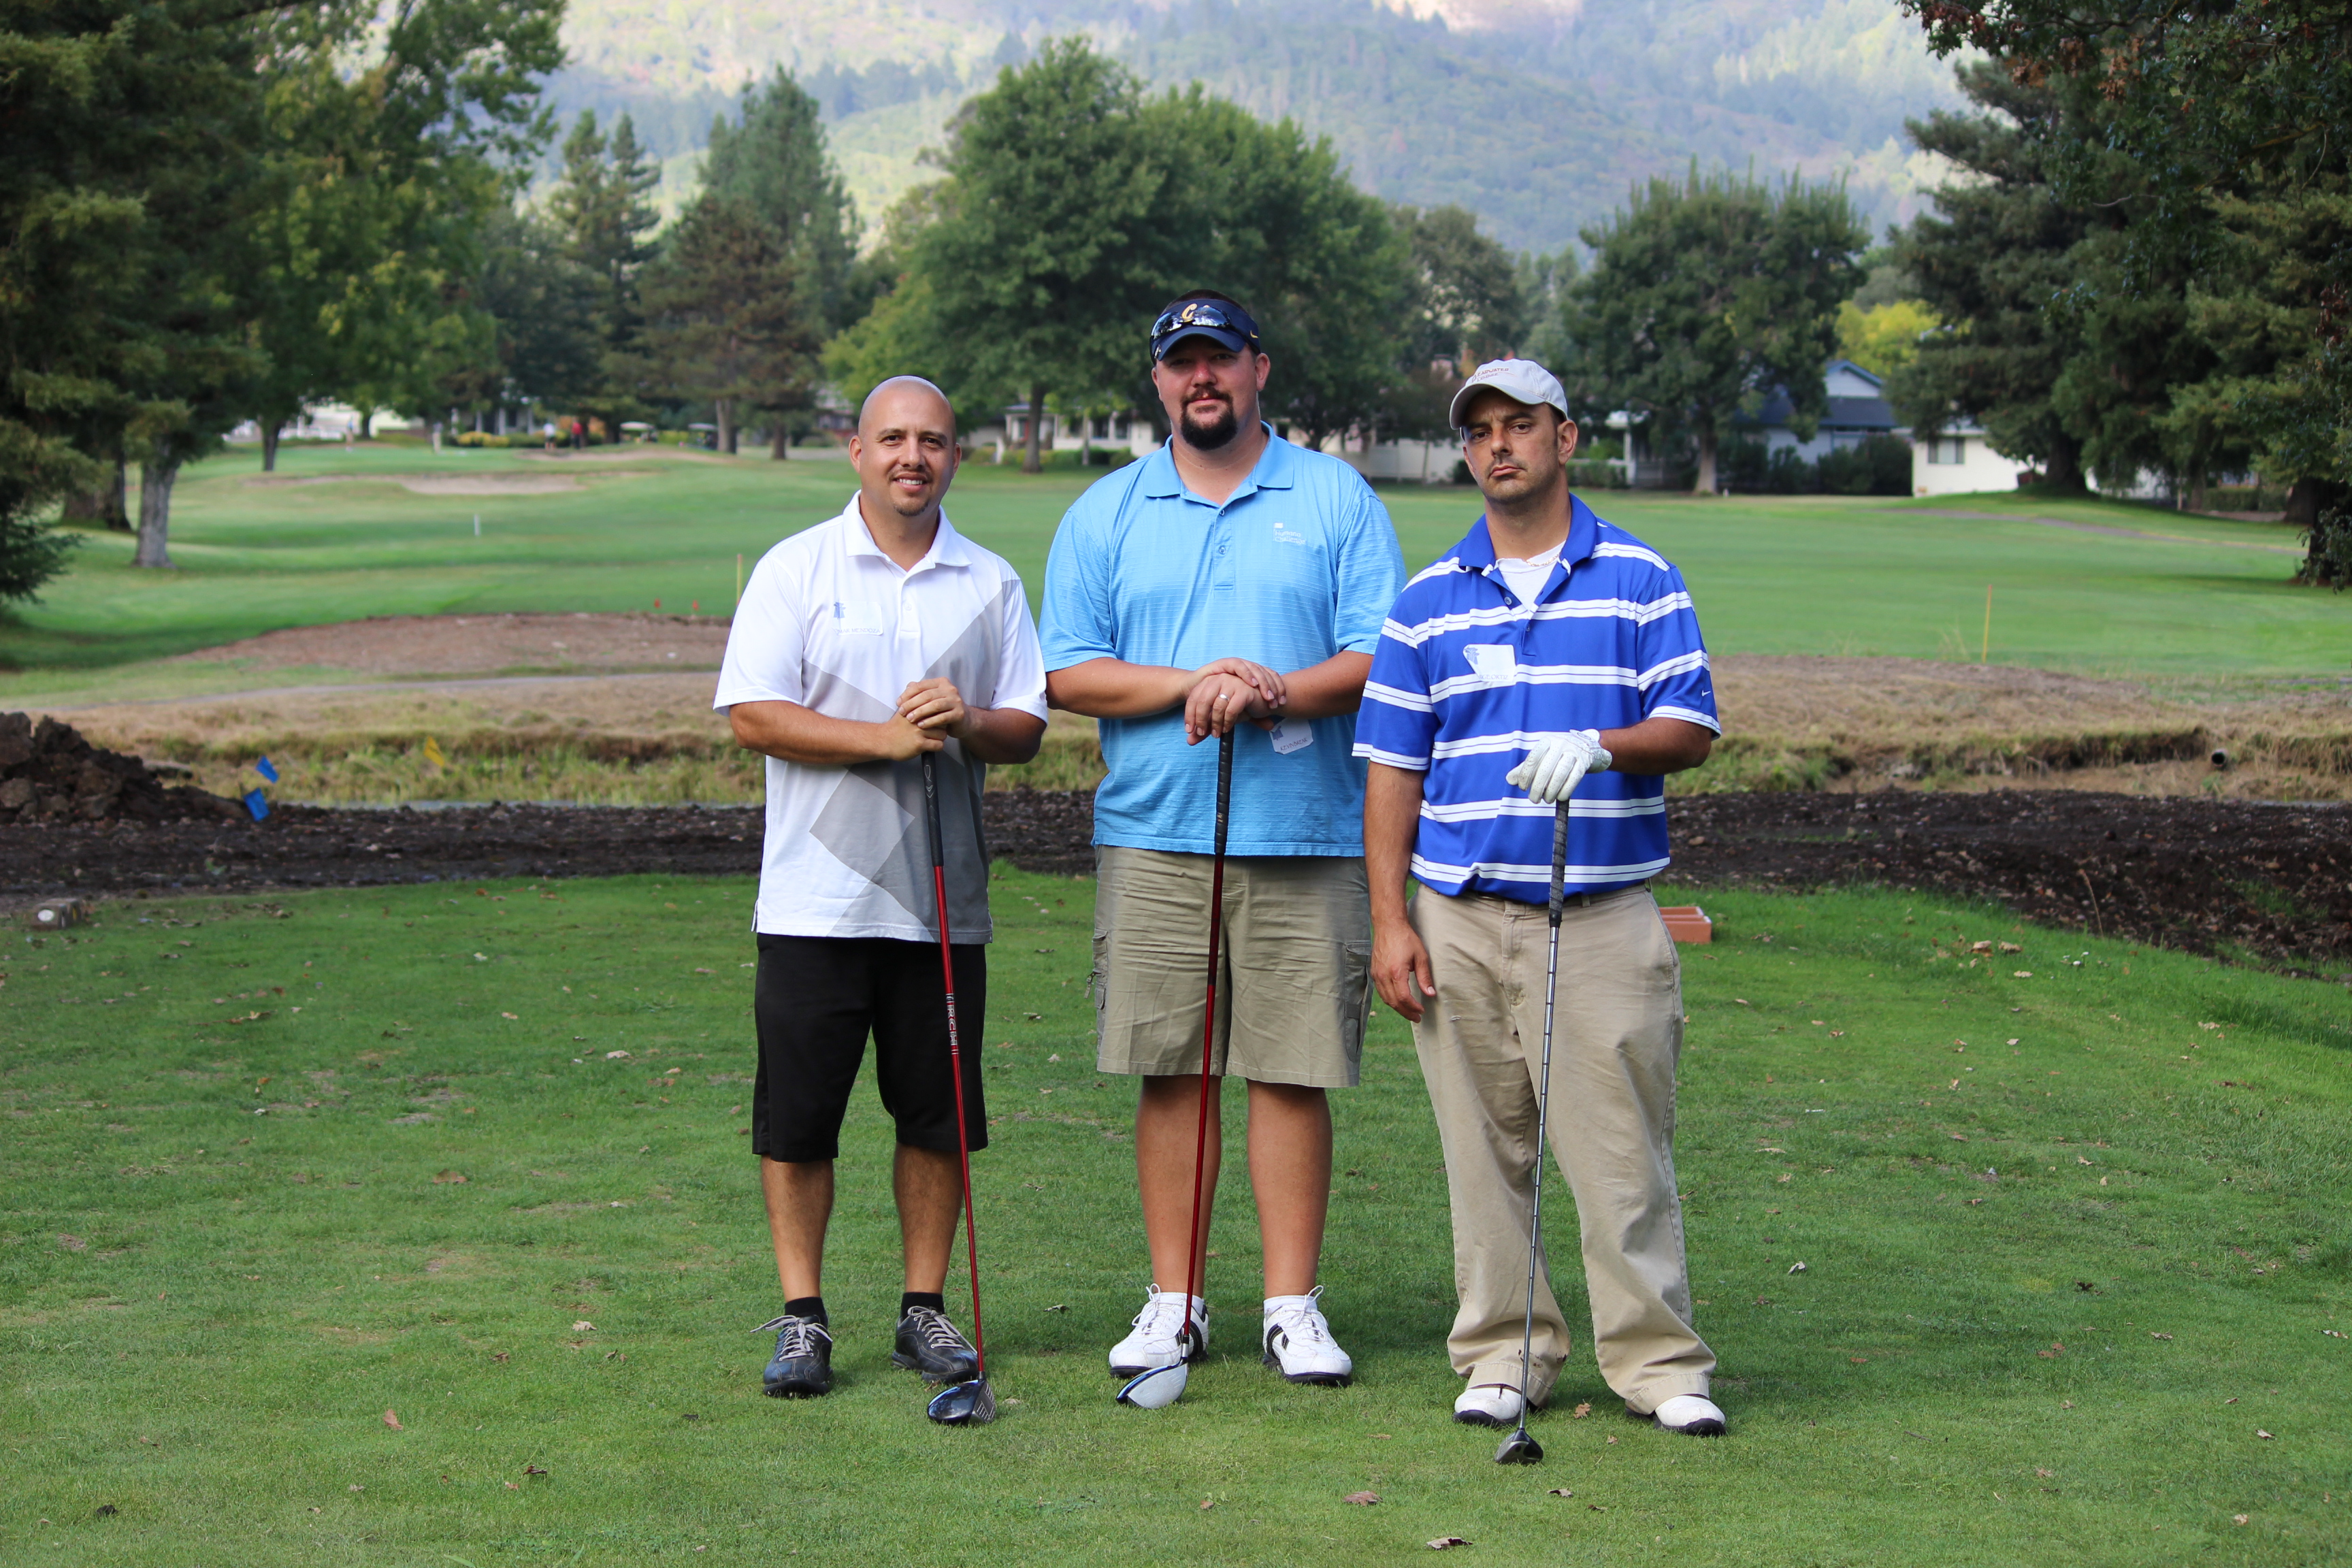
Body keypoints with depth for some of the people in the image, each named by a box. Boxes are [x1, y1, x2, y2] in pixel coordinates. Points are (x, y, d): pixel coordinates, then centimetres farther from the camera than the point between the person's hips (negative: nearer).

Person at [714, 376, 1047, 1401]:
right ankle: (802, 1316, 10)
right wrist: (886, 739, -16)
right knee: (799, 1115, 0)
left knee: (937, 1115, 6)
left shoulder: (990, 584, 10)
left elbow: (1025, 727, 8)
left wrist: (966, 725, -14)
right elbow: (752, 715, -7)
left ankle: (925, 1308, 17)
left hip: (943, 897, 3)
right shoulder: (795, 569, 1)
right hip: (816, 897, -2)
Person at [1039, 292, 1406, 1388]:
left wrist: (1278, 692, -17)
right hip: (1153, 835, 1)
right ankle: (1173, 1300, 10)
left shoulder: (1337, 499, 7)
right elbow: (1066, 673, 4)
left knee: (1294, 1074, 0)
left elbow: (1383, 658, 0)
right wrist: (1188, 684, -10)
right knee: (1168, 1072, 2)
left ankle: (1292, 1305, 7)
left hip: (1306, 836, -1)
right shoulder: (1104, 515, 11)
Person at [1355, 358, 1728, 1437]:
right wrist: (1390, 922, 1)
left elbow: (1690, 731, -2)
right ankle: (1503, 1355, 14)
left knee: (1621, 1146, -3)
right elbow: (1393, 769, 9)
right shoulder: (1429, 602, 10)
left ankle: (1659, 1359, 4)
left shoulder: (1642, 581, 5)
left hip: (1604, 914, -2)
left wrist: (1599, 745, -23)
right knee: (1485, 1148, 5)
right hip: (1462, 918, 2)